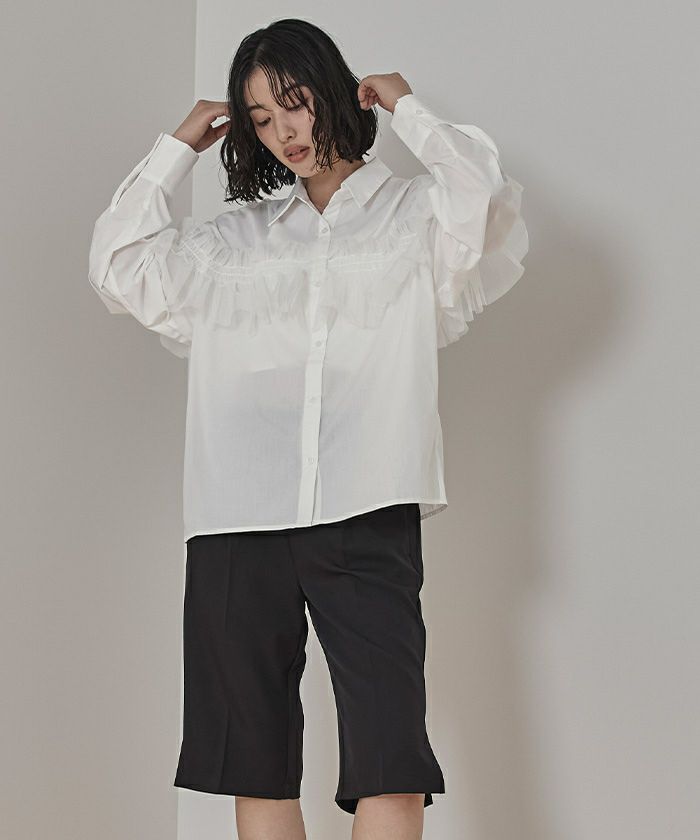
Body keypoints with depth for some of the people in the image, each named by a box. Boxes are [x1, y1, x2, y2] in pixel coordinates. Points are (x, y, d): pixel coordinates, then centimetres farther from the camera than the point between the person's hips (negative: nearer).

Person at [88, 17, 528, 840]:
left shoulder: (413, 214, 11)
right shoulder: (235, 239, 20)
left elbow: (489, 203, -8)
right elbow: (119, 264, 17)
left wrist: (408, 109, 5)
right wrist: (179, 146, 19)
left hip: (367, 521, -3)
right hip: (236, 524, 4)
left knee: (388, 768, -12)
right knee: (256, 766, 4)